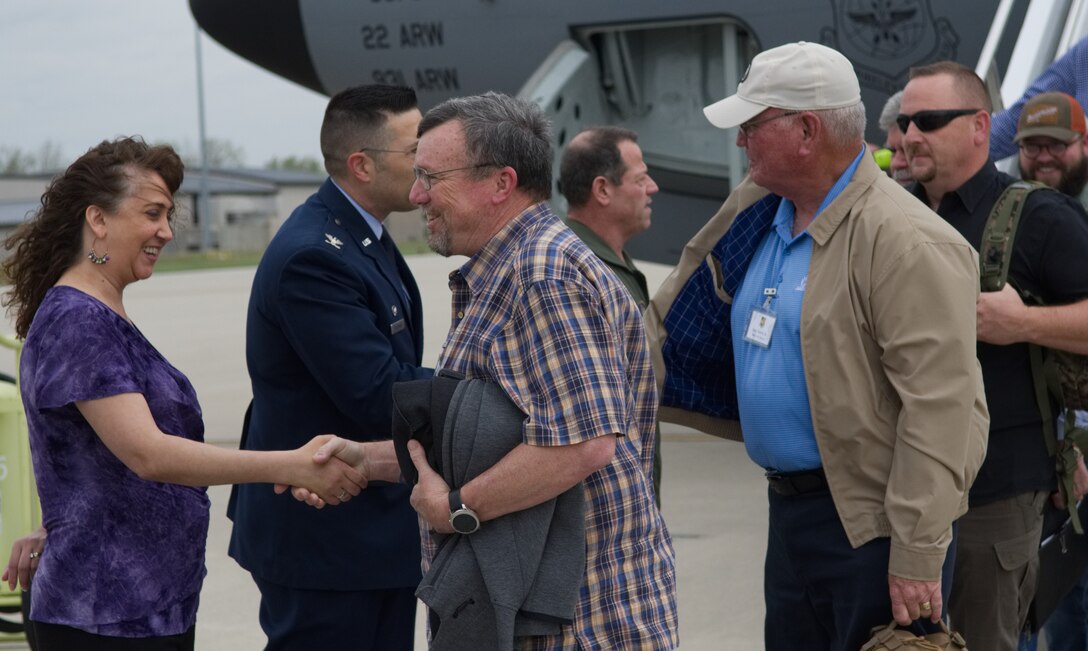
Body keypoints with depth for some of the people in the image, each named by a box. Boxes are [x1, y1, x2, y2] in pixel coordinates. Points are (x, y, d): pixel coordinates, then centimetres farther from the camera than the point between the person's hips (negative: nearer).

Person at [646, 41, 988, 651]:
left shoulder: (907, 242, -19)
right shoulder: (759, 216, 9)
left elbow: (939, 410, -23)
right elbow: (685, 332, 23)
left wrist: (917, 559, -25)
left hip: (872, 525, -9)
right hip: (791, 510, 9)